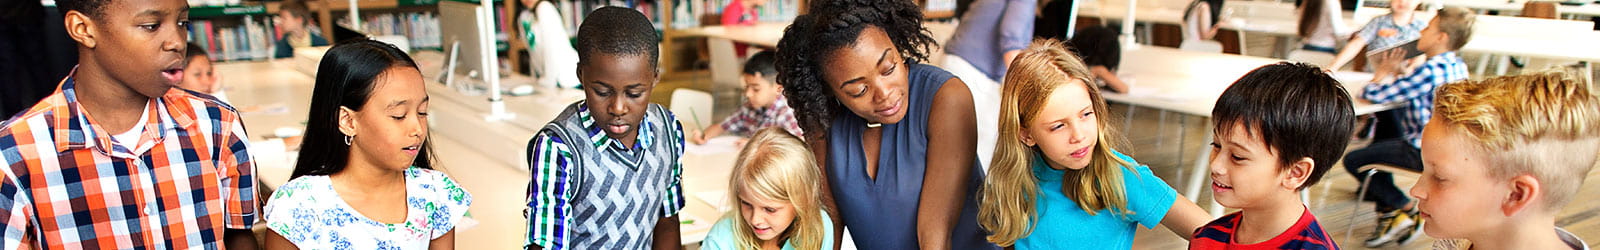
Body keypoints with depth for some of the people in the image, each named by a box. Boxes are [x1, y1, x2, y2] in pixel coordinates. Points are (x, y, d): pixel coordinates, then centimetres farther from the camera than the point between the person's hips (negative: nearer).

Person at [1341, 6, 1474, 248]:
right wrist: (1393, 74, 3)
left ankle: (1409, 210, 9)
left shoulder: (1431, 70, -24)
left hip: (1422, 152, -10)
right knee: (1378, 147, 29)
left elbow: (1371, 94, -22)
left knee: (1353, 161, 0)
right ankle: (1388, 216, 26)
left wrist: (1384, 72, -4)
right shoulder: (1458, 66, 6)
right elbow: (1406, 89, 18)